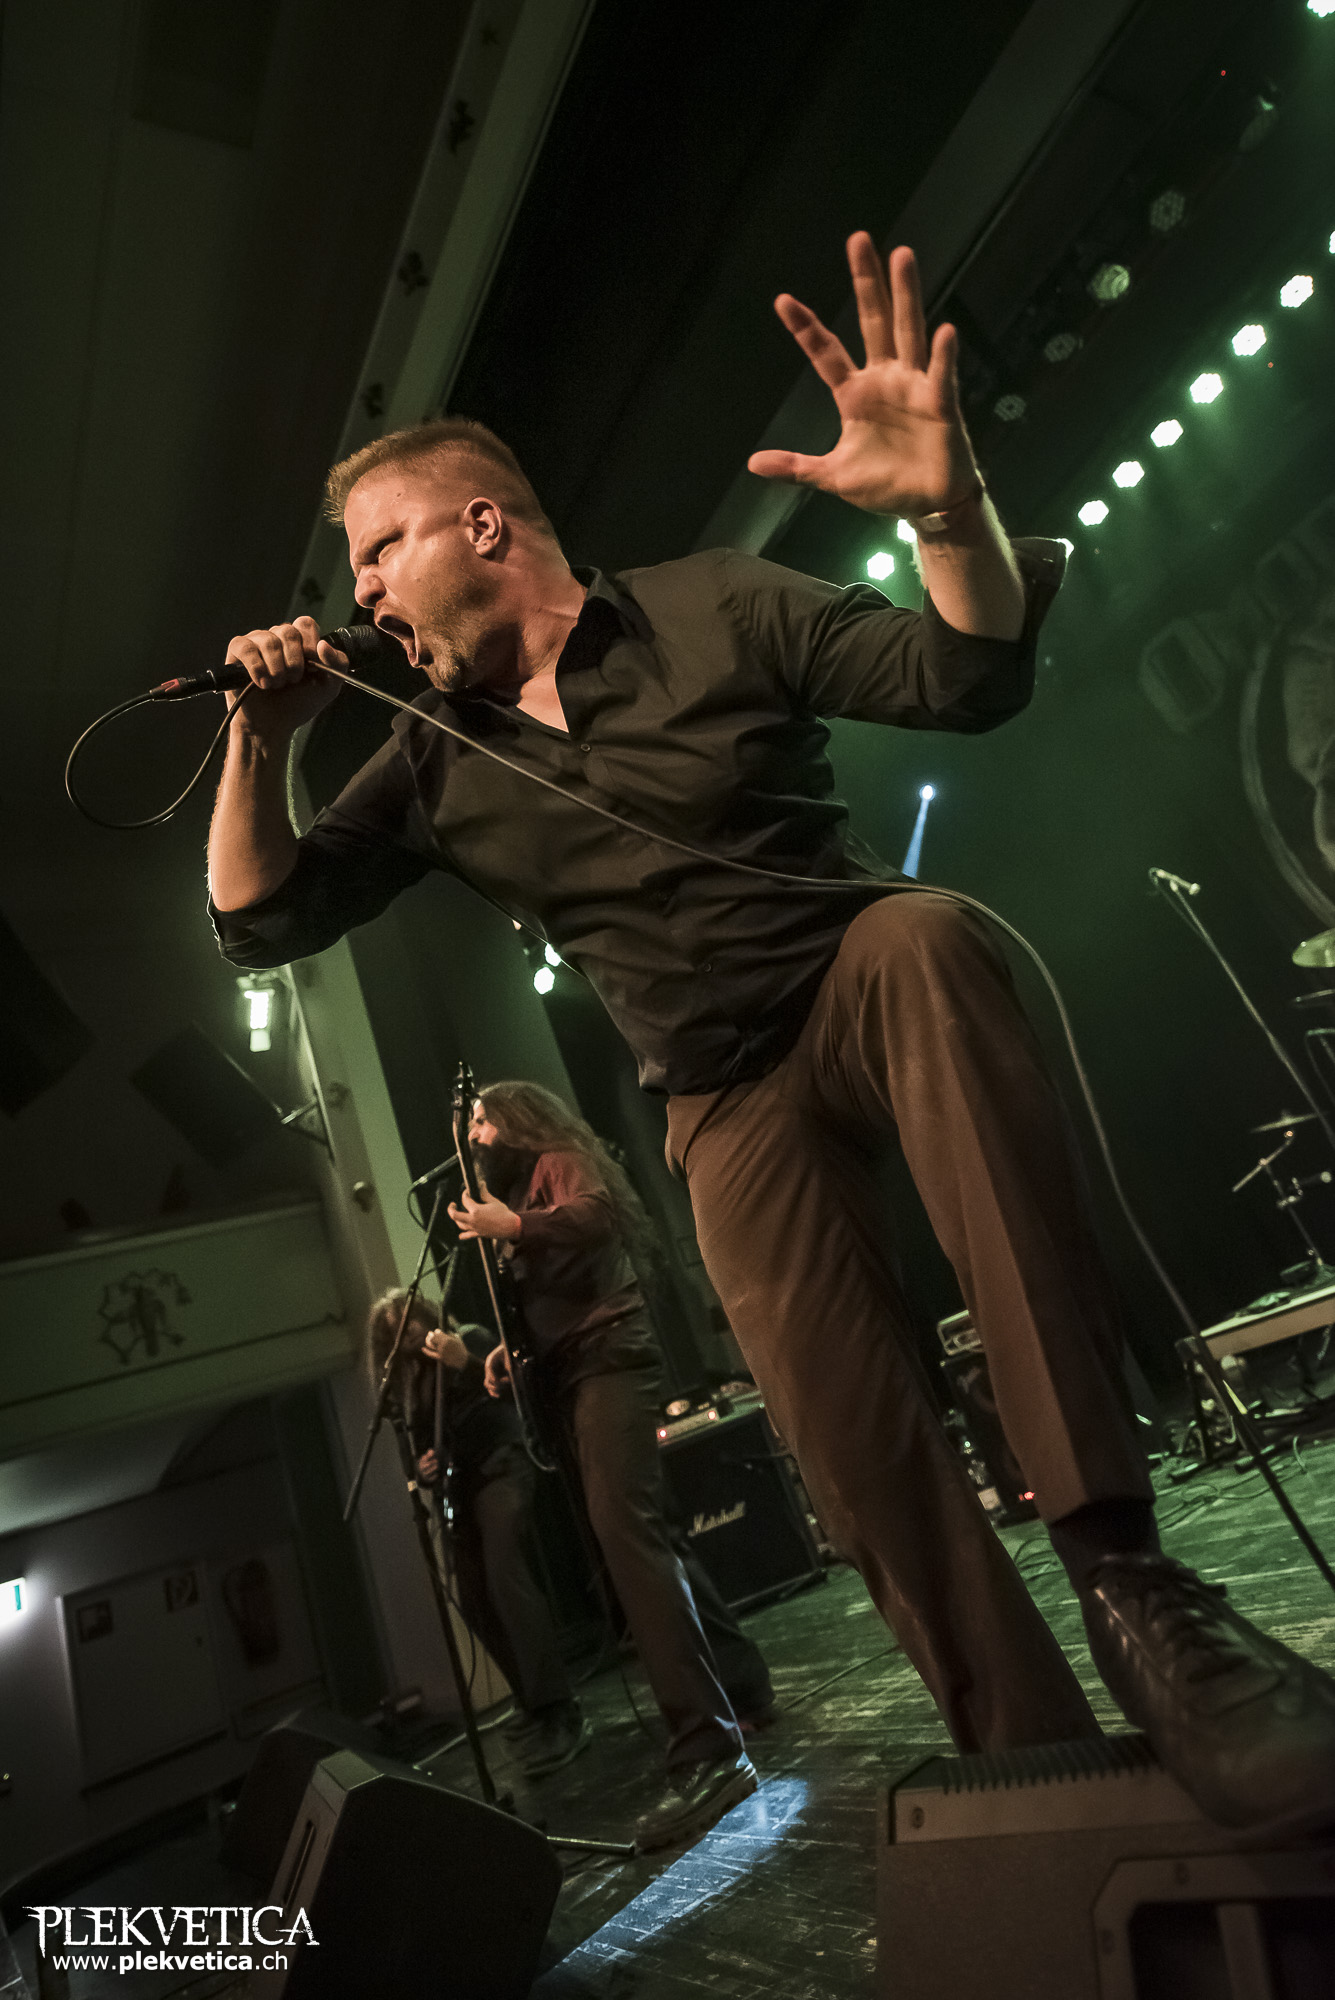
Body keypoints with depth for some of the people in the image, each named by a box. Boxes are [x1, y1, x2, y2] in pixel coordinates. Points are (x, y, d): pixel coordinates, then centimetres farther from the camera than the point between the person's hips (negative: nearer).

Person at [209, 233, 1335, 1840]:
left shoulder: (710, 606, -2)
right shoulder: (438, 759, 8)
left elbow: (972, 679, -7)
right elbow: (261, 923, 8)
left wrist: (949, 510, -26)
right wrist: (259, 744, -6)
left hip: (856, 986, -2)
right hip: (727, 1097, 3)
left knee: (930, 936, -37)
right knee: (854, 1449, -16)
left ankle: (1115, 1557, -33)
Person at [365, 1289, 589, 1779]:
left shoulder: (470, 1338, -1)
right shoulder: (407, 1380, 16)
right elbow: (418, 1444, 22)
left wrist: (465, 1362, -32)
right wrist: (423, 1468, -1)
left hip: (498, 1468, -6)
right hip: (455, 1489, 7)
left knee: (505, 1579, -21)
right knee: (475, 1601, 2)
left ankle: (561, 1714, -21)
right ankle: (533, 1702, 18)